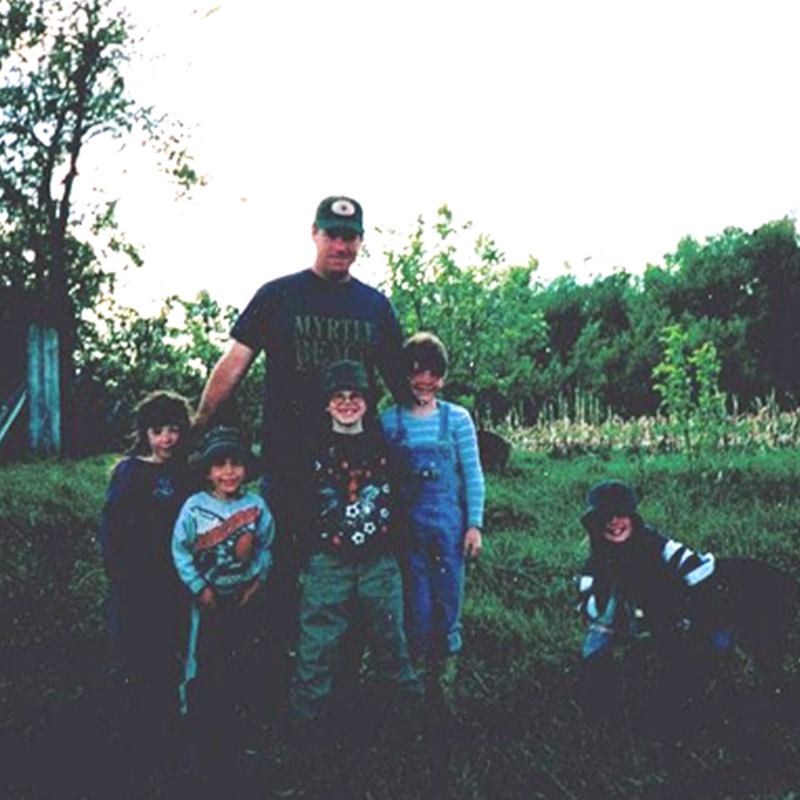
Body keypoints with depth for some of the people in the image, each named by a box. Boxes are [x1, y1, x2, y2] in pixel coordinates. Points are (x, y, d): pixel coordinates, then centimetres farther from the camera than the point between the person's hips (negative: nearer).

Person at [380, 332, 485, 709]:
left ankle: (444, 679, 18)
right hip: (408, 524, 0)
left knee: (449, 602, 5)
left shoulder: (457, 418, 0)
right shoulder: (390, 420, 1)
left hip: (449, 522, 0)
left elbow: (473, 475, 1)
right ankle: (418, 679, 17)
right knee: (418, 606, 4)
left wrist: (474, 525, -3)